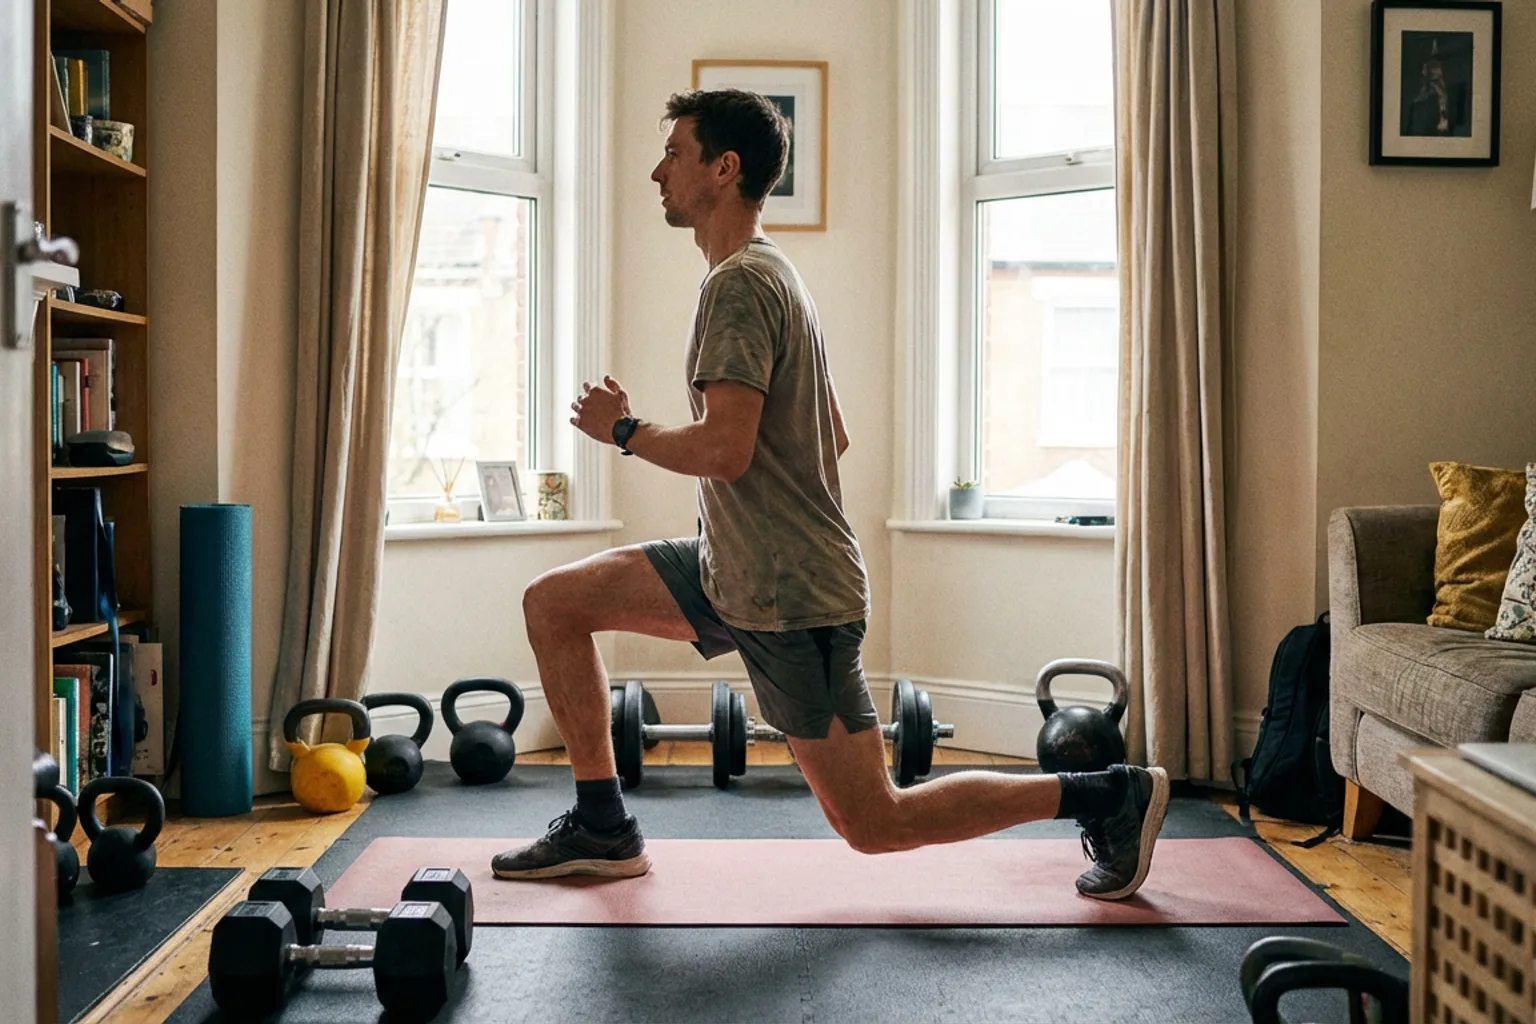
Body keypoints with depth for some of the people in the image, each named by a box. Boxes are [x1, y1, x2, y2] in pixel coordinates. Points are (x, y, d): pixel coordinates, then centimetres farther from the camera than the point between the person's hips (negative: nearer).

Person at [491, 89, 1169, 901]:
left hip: (789, 595, -10)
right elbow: (833, 432, 20)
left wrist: (623, 429, -10)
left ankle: (1108, 797, 7)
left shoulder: (739, 284, -16)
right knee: (553, 603, 9)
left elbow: (725, 449, -27)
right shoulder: (770, 274, 15)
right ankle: (602, 829, 15)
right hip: (732, 568, 10)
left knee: (873, 822, -3)